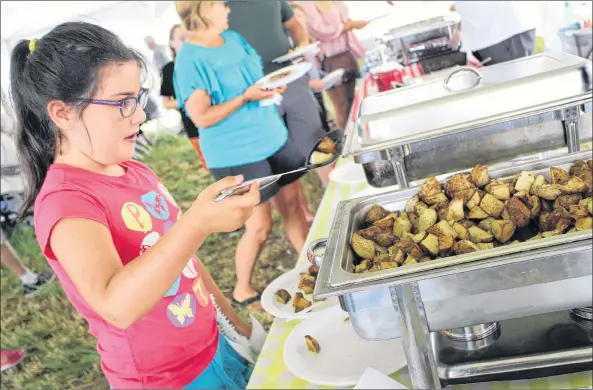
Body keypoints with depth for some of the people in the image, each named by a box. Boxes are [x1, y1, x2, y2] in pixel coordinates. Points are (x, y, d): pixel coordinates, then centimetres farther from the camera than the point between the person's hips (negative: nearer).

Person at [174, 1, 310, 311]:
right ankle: (242, 290, 24)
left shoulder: (234, 39, 7)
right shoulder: (190, 59, -15)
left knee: (292, 204, 13)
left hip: (273, 137, 7)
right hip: (236, 154, -7)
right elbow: (201, 118, -18)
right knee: (260, 226, 1)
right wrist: (245, 97, -23)